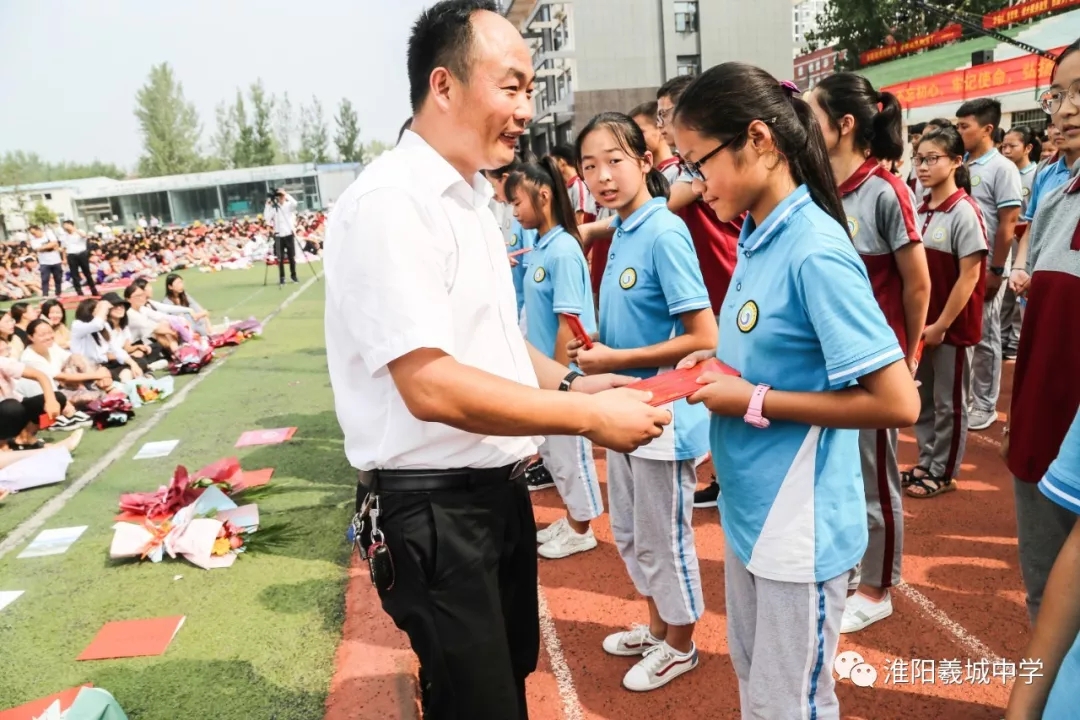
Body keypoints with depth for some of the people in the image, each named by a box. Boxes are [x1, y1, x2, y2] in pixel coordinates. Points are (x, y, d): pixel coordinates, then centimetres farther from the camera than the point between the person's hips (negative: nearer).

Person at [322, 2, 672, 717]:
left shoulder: (472, 198, 10)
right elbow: (430, 385, -27)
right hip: (437, 507, -9)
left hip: (499, 489, 9)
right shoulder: (389, 203, -21)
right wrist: (588, 416, -22)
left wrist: (570, 382, 2)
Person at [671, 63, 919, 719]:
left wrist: (754, 403, -21)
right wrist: (721, 366, -1)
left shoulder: (816, 251, -23)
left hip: (799, 523, -8)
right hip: (750, 507, 8)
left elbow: (899, 403, -24)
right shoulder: (757, 237, 3)